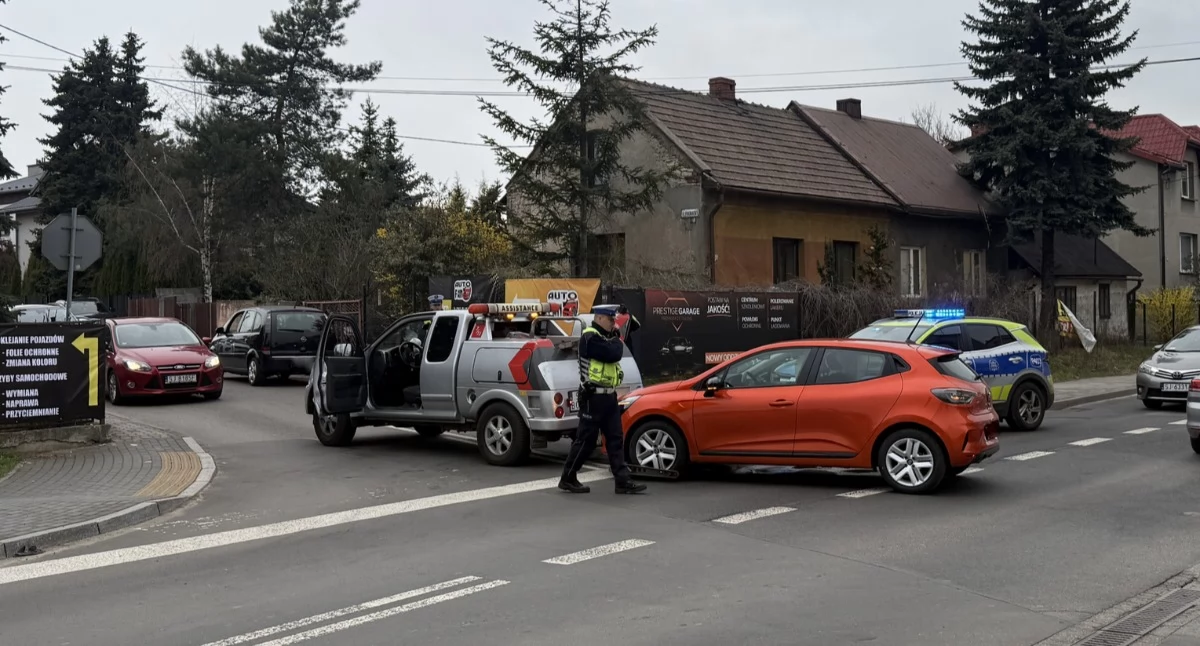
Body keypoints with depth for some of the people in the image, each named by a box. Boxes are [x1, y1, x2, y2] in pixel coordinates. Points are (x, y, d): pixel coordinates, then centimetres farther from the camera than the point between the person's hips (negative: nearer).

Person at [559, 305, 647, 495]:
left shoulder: (606, 337, 17)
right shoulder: (590, 338, -15)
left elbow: (615, 354, 11)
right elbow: (612, 354, -24)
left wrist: (615, 338, -2)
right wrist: (617, 339, -7)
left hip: (608, 396, 9)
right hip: (593, 397, -9)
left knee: (615, 439, 6)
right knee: (586, 439, -2)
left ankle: (623, 481, 7)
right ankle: (568, 479, 9)